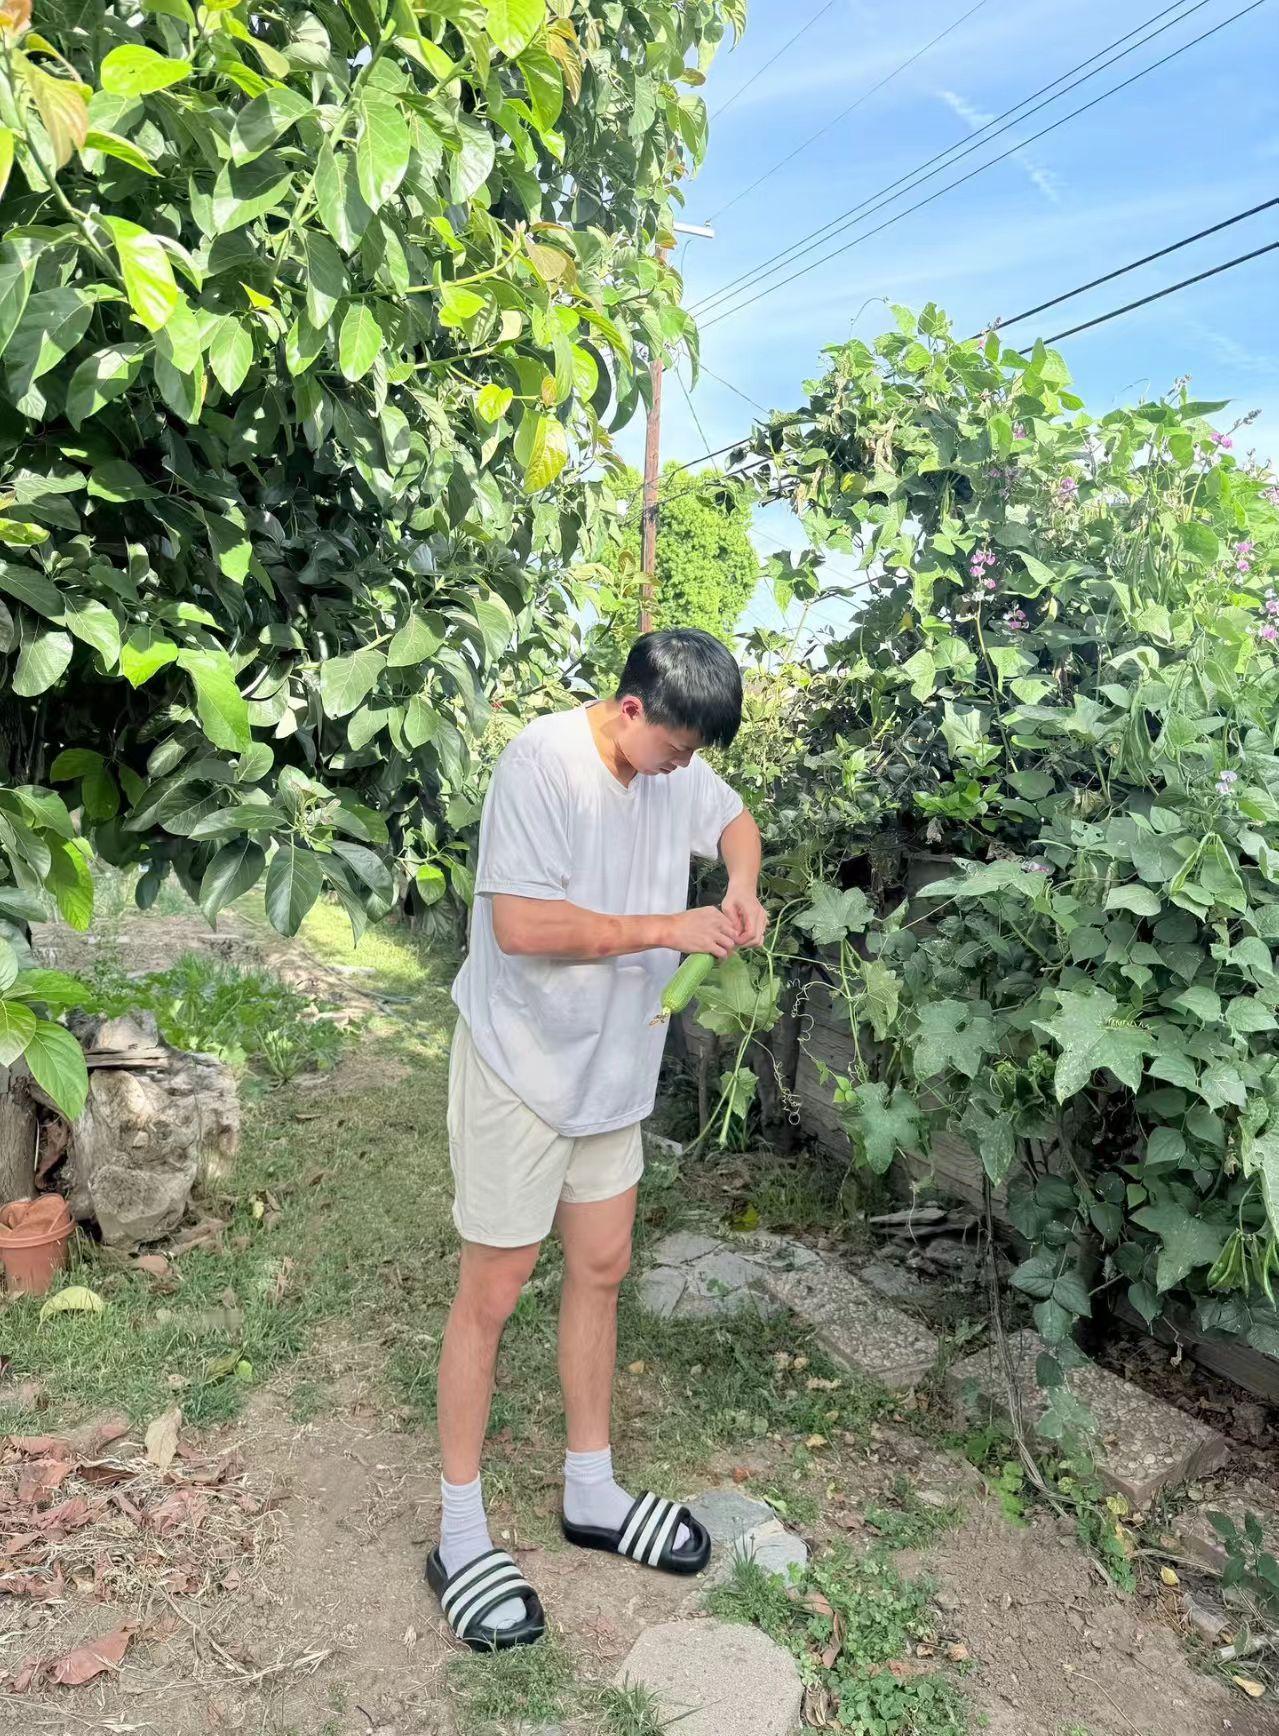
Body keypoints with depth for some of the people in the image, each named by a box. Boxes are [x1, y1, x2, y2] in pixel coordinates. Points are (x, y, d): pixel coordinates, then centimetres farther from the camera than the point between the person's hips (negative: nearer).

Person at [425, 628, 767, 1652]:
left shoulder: (674, 765, 0)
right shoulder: (544, 761, -22)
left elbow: (733, 819, 19)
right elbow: (520, 923, -28)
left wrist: (742, 889, -3)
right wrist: (667, 929, -23)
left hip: (613, 1066, 7)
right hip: (522, 1067, -7)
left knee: (602, 1269, 16)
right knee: (495, 1291, 4)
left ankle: (591, 1492, 35)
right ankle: (461, 1534, 23)